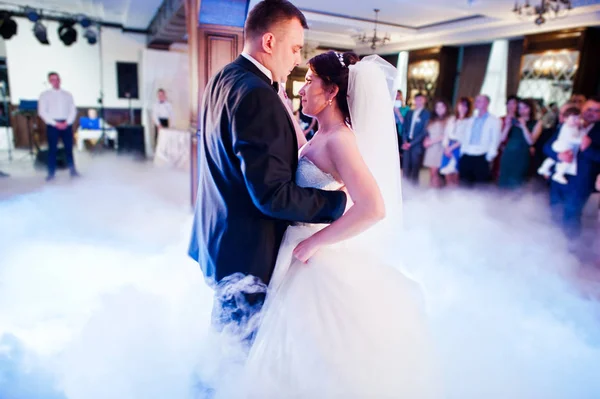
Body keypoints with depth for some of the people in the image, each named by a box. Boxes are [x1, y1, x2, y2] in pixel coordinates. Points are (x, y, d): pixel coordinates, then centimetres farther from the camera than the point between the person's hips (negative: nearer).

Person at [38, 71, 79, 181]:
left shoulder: (67, 94, 11)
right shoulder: (45, 95, 4)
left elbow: (73, 110, 7)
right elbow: (42, 112, -2)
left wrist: (67, 122, -8)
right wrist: (55, 123, -12)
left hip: (66, 124, 2)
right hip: (52, 125, -2)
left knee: (69, 148, 3)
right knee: (52, 149, -1)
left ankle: (73, 170, 8)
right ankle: (51, 173, 4)